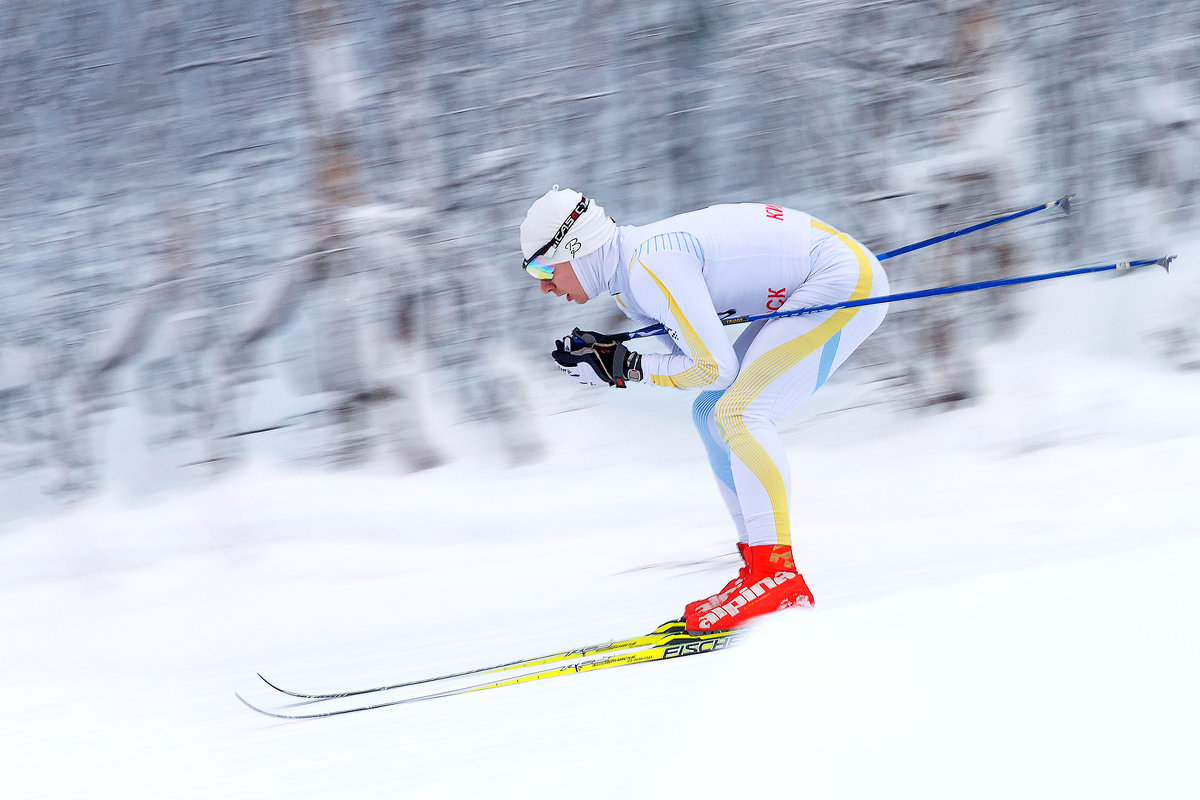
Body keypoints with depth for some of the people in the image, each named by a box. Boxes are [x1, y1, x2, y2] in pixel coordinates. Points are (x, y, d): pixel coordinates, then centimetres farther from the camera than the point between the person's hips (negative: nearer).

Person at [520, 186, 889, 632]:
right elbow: (693, 350, 11)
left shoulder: (651, 268, -24)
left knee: (739, 412, -20)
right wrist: (607, 352, -2)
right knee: (711, 416, 11)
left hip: (848, 280, -11)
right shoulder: (627, 281, 7)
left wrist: (624, 368, -13)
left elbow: (714, 369, -22)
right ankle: (759, 563, 10)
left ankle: (777, 576, -24)